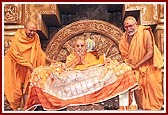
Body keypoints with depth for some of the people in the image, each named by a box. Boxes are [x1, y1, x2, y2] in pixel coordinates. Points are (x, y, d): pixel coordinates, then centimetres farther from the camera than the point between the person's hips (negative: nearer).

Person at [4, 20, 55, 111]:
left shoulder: (35, 37, -7)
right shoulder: (17, 38, -20)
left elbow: (39, 51, 3)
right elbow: (16, 55, -23)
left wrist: (49, 60, -8)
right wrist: (30, 66, -26)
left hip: (28, 67, 4)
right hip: (15, 65, -4)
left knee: (26, 86, 6)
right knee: (16, 87, 1)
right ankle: (14, 108, 15)